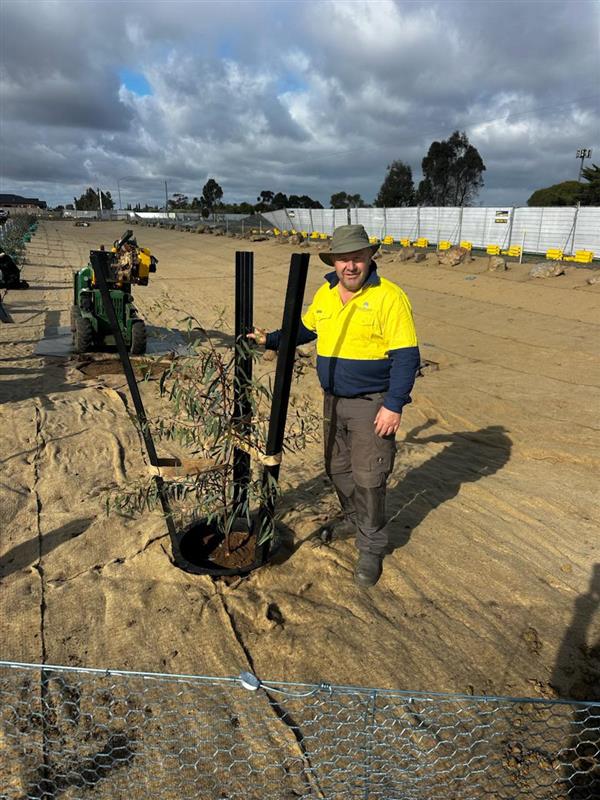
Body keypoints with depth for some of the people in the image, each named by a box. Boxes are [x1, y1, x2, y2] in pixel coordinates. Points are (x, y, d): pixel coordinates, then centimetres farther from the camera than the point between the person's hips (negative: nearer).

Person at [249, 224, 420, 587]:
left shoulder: (390, 297, -15)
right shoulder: (325, 294, 6)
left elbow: (406, 356, -16)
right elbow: (306, 329, 22)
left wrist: (394, 406, -21)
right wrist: (271, 340, 8)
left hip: (372, 405, -6)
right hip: (333, 401, 7)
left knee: (368, 479, -1)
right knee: (338, 470, 16)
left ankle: (372, 548, 18)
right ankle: (355, 523, 39)